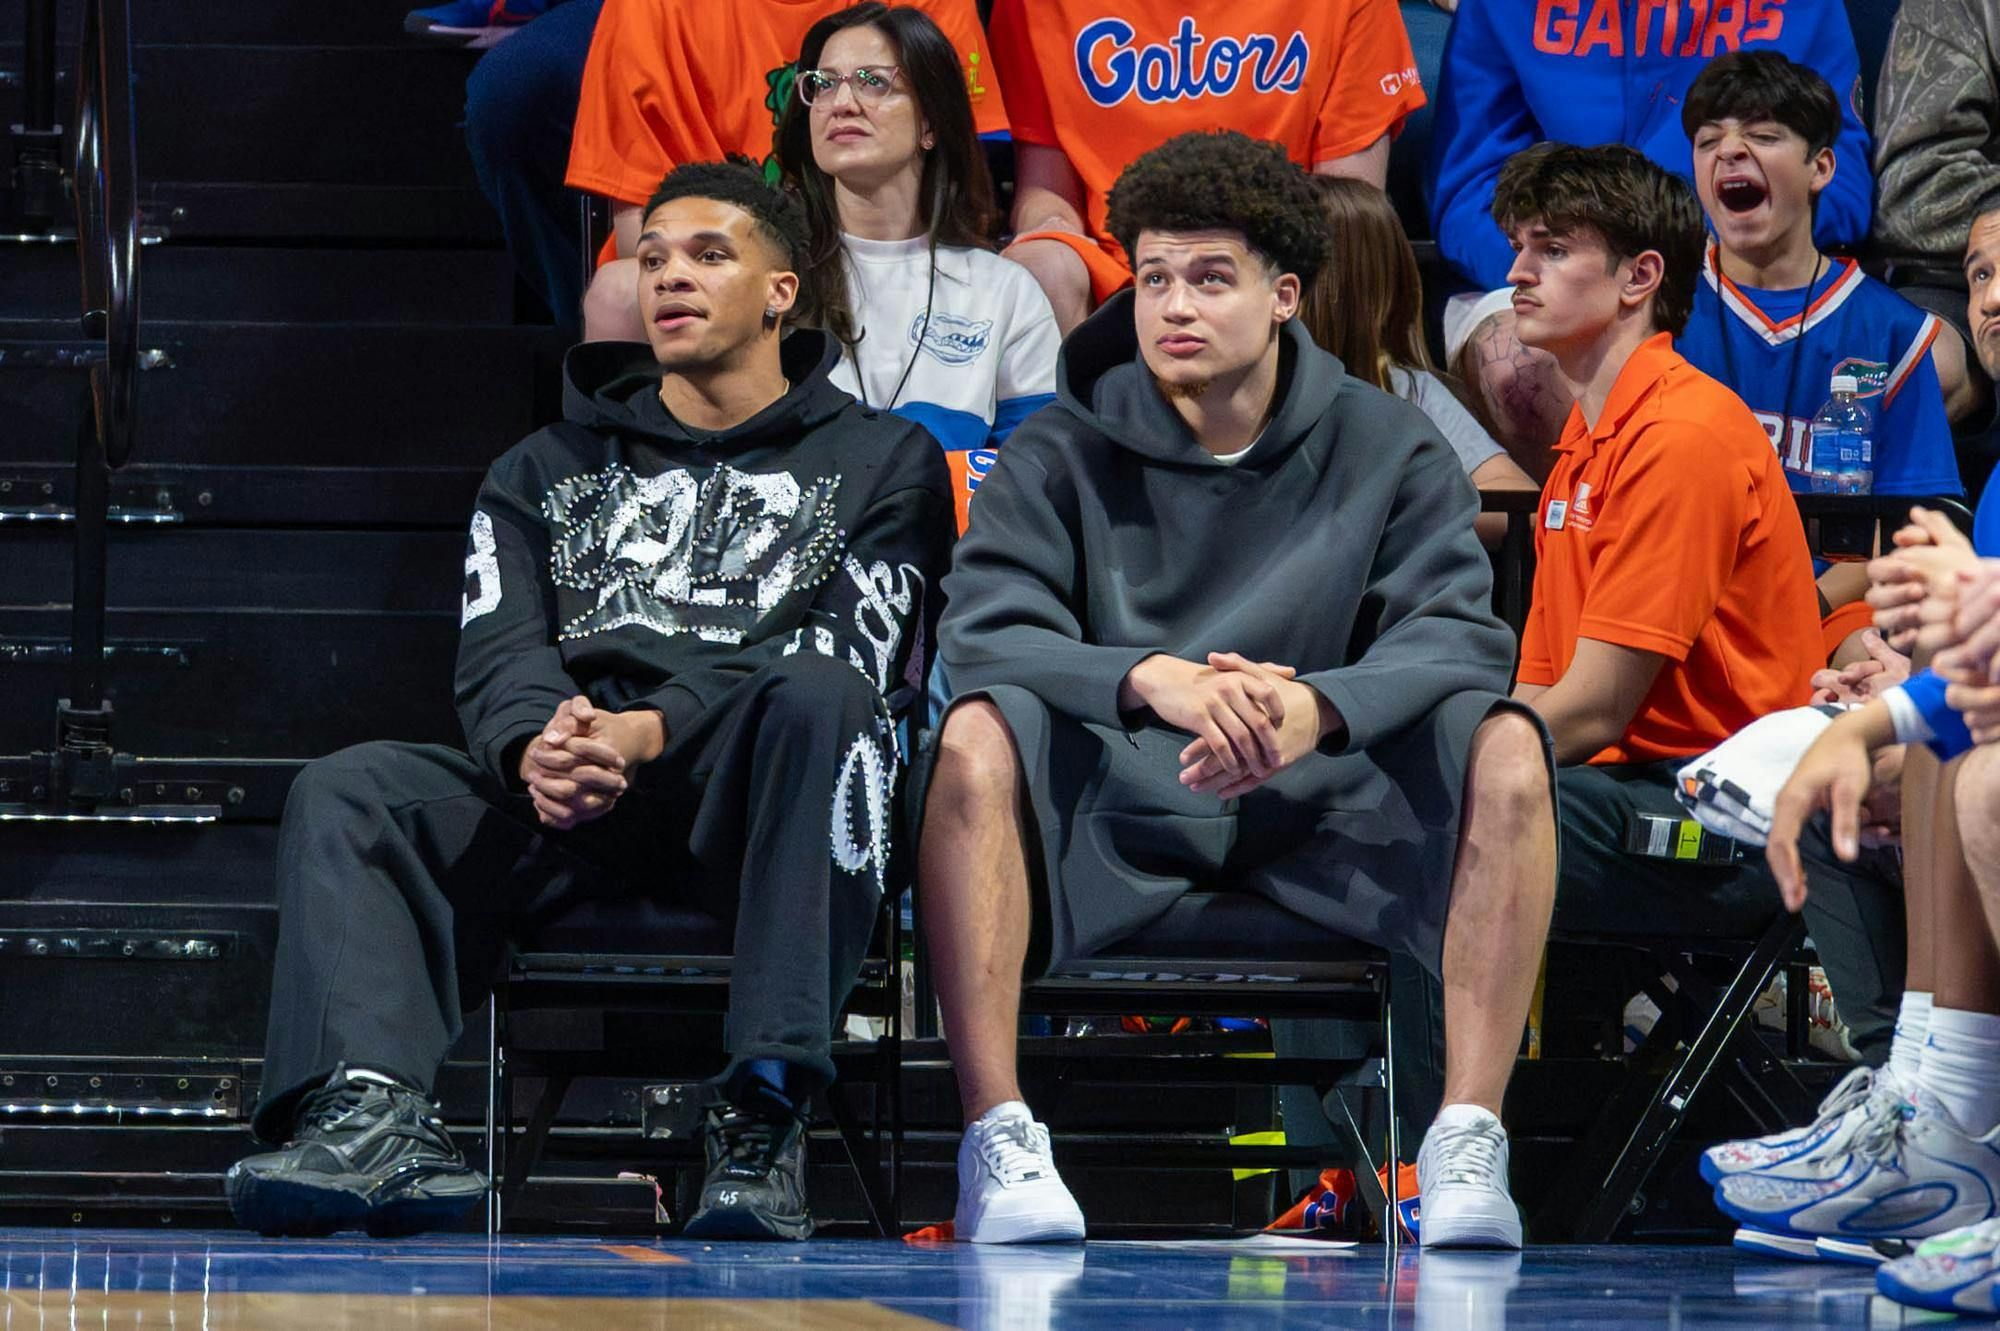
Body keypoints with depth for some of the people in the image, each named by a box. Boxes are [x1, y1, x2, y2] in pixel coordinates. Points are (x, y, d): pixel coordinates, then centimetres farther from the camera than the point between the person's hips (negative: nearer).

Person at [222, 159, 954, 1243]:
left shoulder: (881, 462, 17)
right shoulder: (548, 471, 28)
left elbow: (847, 661, 0)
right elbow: (498, 649, 12)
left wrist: (652, 732, -17)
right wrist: (534, 745, -16)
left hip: (753, 800, -3)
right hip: (567, 805, 3)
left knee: (819, 697, -38)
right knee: (344, 795, -22)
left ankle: (762, 1121, -44)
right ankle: (375, 1119, -46)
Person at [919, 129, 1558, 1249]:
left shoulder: (1388, 447, 5)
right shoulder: (1063, 455, 2)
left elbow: (1456, 632, -10)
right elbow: (984, 633, -13)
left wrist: (1315, 708, -32)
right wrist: (1154, 679, -34)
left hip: (1321, 807, 1)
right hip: (1116, 802, -1)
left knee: (1503, 745, -25)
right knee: (978, 735, -31)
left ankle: (1468, 1141, -28)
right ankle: (996, 1136, -33)